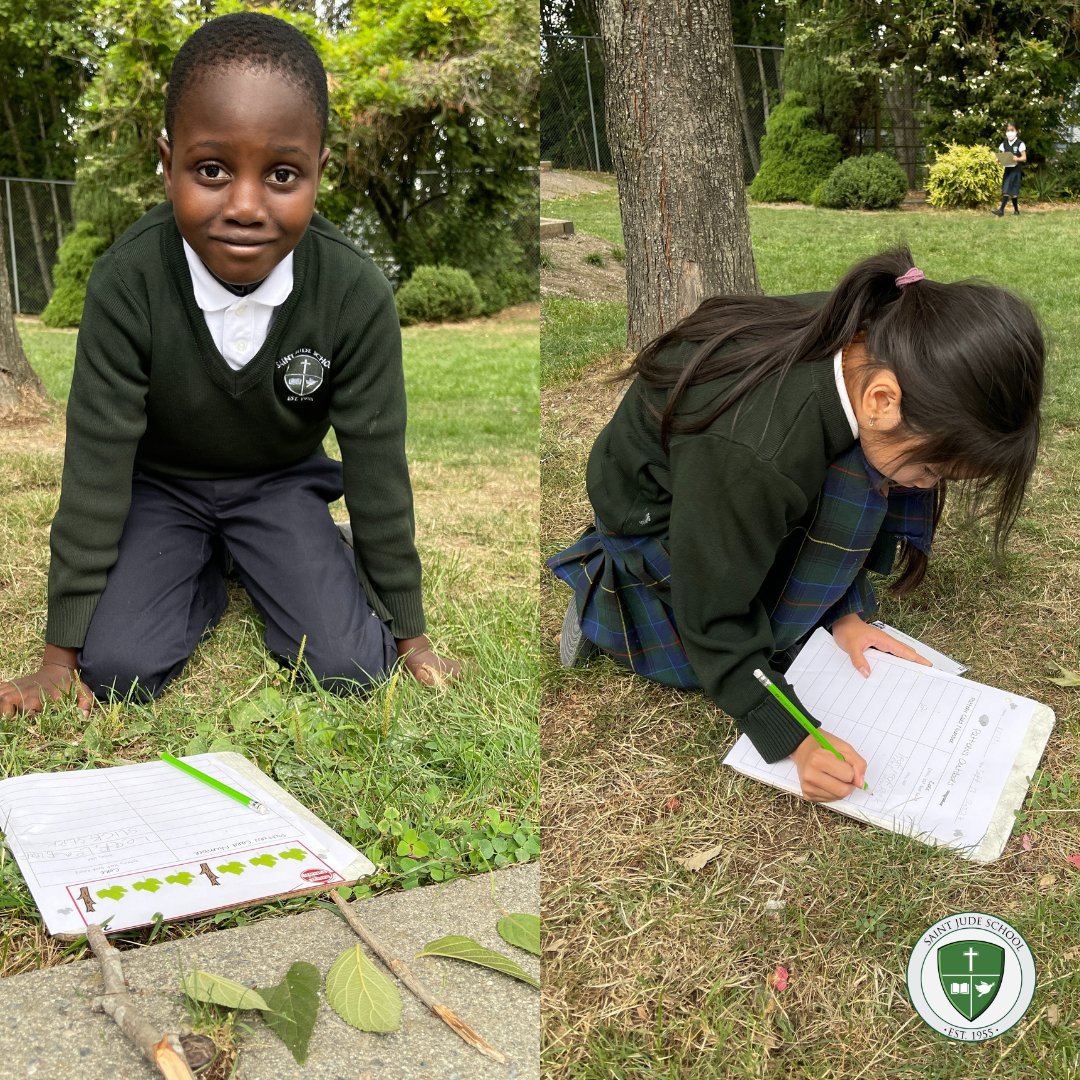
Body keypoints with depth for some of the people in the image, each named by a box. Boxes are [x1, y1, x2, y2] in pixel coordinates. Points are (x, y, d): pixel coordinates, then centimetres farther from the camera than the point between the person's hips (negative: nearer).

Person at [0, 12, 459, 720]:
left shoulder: (357, 294, -26)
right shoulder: (127, 283, -27)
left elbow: (378, 464, -15)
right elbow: (97, 463, -20)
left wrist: (408, 631, -8)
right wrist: (62, 653, -16)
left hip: (281, 478, 1)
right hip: (160, 482, 0)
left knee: (350, 668, -14)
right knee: (117, 670, -18)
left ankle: (255, 564, 16)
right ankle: (206, 574, 14)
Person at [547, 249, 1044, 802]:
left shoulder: (866, 342, -22)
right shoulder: (752, 453, -43)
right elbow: (712, 618, -30)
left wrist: (844, 610, -7)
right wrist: (794, 739, -31)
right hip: (652, 519, -6)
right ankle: (605, 584, -6)